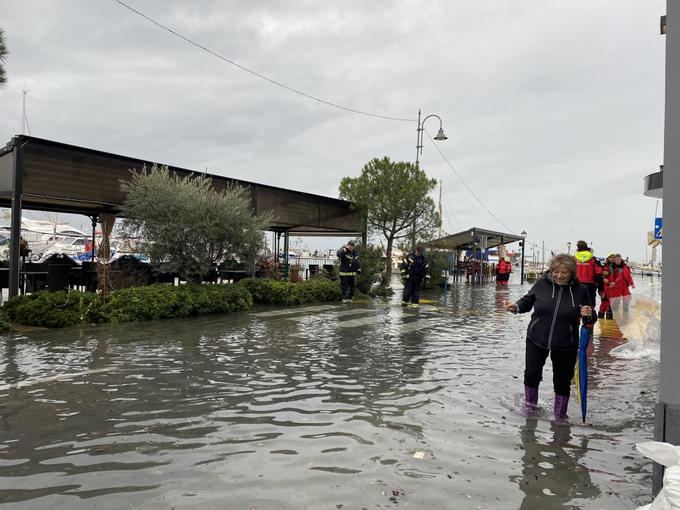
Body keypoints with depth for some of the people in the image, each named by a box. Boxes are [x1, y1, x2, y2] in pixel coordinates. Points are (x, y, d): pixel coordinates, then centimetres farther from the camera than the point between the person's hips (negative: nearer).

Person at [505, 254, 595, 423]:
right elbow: (528, 301, 6)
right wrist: (516, 307, -14)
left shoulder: (580, 290, -7)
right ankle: (529, 404, 36)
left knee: (562, 381, 10)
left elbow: (590, 319, 4)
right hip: (536, 340, 1)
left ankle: (560, 415, 32)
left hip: (565, 345, 0)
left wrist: (588, 315, -19)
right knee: (531, 374, 8)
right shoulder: (542, 284, -8)